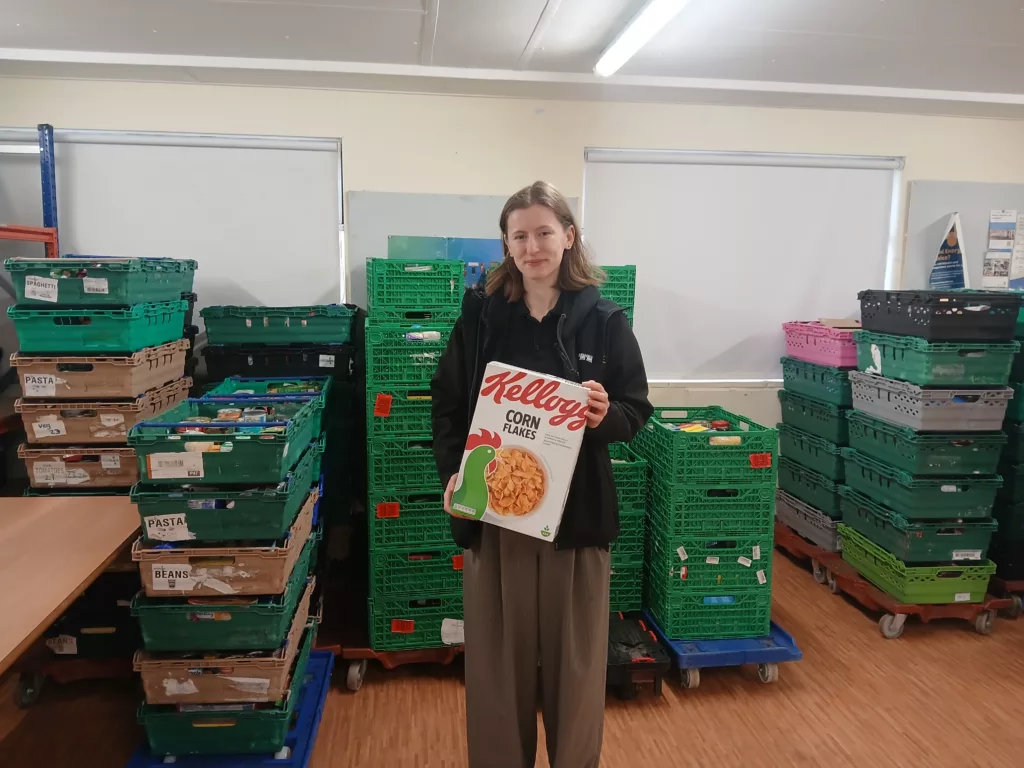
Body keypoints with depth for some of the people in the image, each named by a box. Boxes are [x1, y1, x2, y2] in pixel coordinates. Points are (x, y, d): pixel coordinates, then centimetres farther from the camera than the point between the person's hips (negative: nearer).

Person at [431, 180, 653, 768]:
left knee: (575, 654, 13)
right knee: (496, 653, 12)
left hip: (577, 510, 0)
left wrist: (605, 417, -20)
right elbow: (446, 402, 5)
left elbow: (637, 411, 2)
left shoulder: (605, 319, -2)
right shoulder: (480, 314, 2)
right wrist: (452, 470, -10)